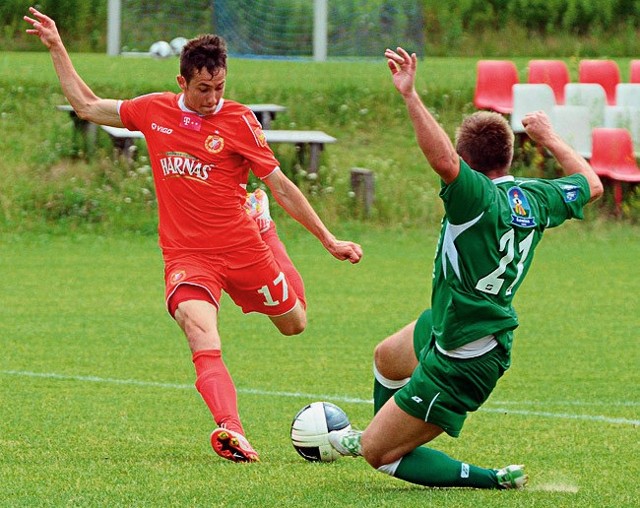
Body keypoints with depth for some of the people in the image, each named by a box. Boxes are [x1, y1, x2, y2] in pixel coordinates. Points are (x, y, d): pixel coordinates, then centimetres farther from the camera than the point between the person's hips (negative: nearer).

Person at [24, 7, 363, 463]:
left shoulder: (238, 120, -5)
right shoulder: (155, 111, 2)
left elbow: (281, 186, 0)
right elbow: (88, 106, 16)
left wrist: (329, 240, -2)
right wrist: (56, 47, 14)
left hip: (243, 245, 0)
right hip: (187, 254, 0)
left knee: (294, 324, 18)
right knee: (199, 328, -28)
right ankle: (230, 431, -45)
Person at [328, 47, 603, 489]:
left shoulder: (479, 197, -31)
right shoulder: (535, 198, -7)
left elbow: (444, 160, -52)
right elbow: (591, 185, 13)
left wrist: (411, 95, -53)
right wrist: (549, 138, 24)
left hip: (460, 365, -10)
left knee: (378, 454, 1)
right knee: (386, 358, 37)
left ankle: (493, 480, 2)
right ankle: (378, 434, 64)